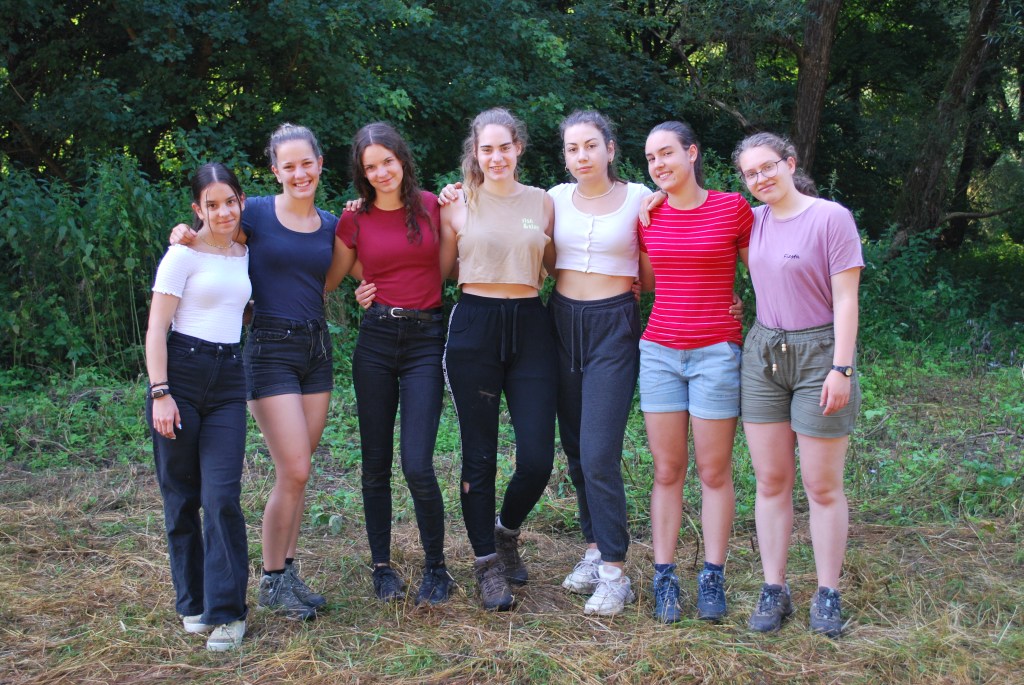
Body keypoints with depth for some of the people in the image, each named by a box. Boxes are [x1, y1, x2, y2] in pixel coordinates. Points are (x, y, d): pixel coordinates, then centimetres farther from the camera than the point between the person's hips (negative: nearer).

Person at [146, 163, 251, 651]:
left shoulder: (247, 254, 12)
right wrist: (160, 393, -14)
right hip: (182, 373, -3)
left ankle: (226, 611, -2)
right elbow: (156, 328, -7)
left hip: (228, 379, 3)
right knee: (181, 497, 4)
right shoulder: (184, 254, -4)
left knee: (222, 496, -7)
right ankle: (192, 604, 19)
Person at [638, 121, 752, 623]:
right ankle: (664, 578, 14)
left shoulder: (733, 208, -4)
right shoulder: (648, 217, 6)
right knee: (667, 471, 7)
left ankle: (712, 578, 16)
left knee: (714, 471, 5)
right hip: (659, 351, 3)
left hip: (717, 351, -3)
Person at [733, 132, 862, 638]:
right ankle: (773, 591, 15)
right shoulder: (753, 222, 7)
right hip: (762, 354, 5)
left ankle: (827, 596, 13)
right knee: (771, 481, 7)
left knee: (822, 486, 2)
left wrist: (841, 369, -17)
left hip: (819, 354, -5)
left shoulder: (831, 218, -8)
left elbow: (845, 299, -11)